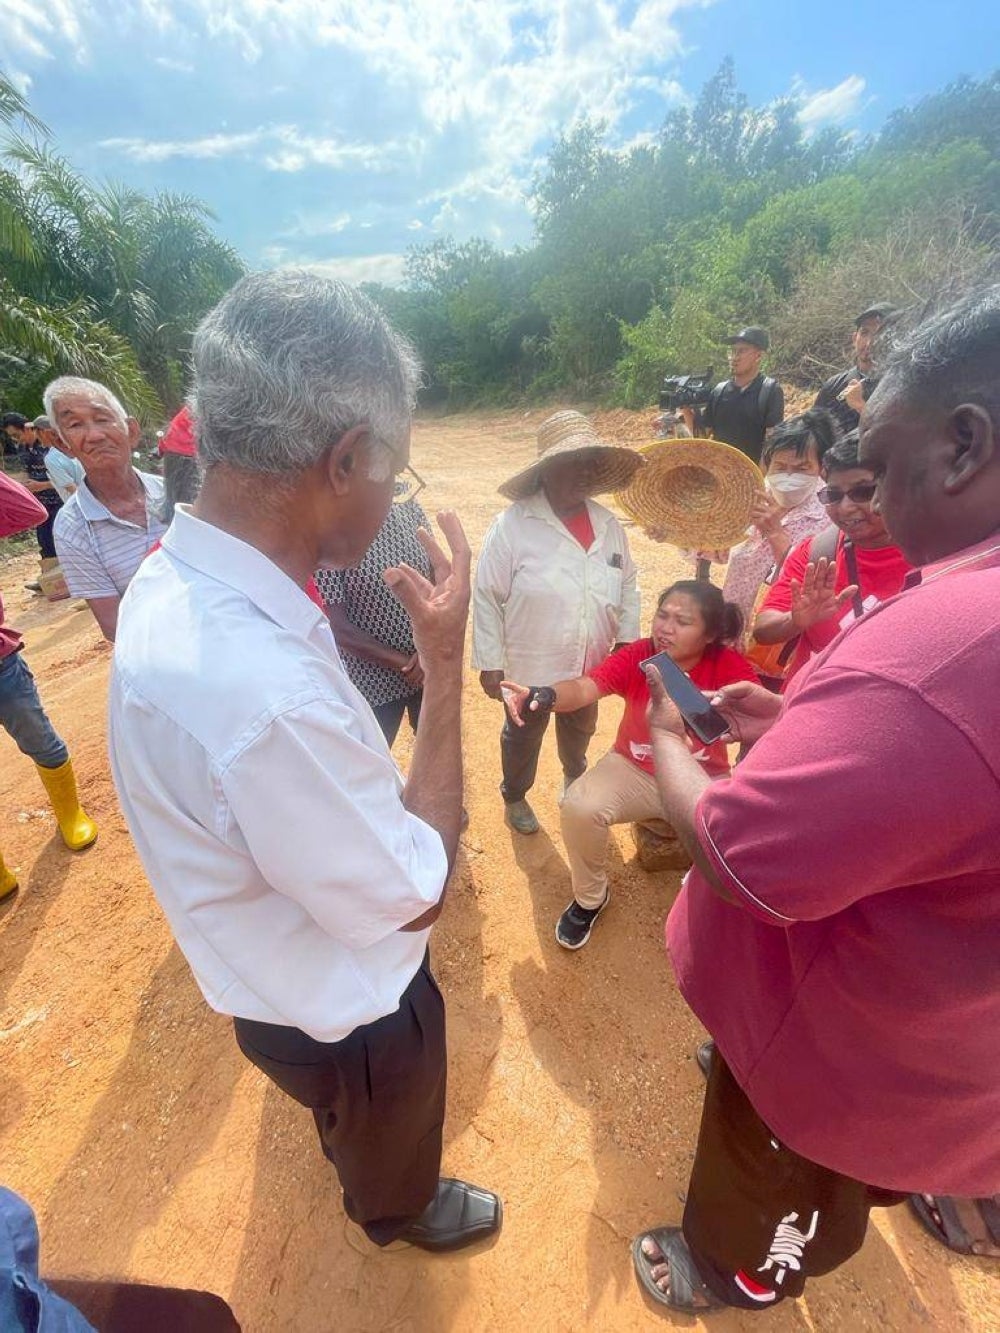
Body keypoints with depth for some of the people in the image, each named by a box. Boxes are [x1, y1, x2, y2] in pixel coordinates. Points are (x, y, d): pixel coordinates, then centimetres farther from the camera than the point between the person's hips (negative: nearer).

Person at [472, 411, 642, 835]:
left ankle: (575, 778, 60)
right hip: (530, 666, -4)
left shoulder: (609, 525, -2)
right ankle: (514, 797, 47)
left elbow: (627, 584, 9)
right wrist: (490, 662, -14)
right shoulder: (512, 524, -19)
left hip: (590, 666, 5)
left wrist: (627, 638, 5)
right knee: (523, 737, 19)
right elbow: (487, 597, -16)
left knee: (580, 731, 28)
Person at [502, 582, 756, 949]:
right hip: (634, 770, 1)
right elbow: (584, 688, -31)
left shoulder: (730, 666, -15)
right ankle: (590, 898, 6)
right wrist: (544, 696, -53)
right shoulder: (636, 656, -15)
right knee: (579, 807, -24)